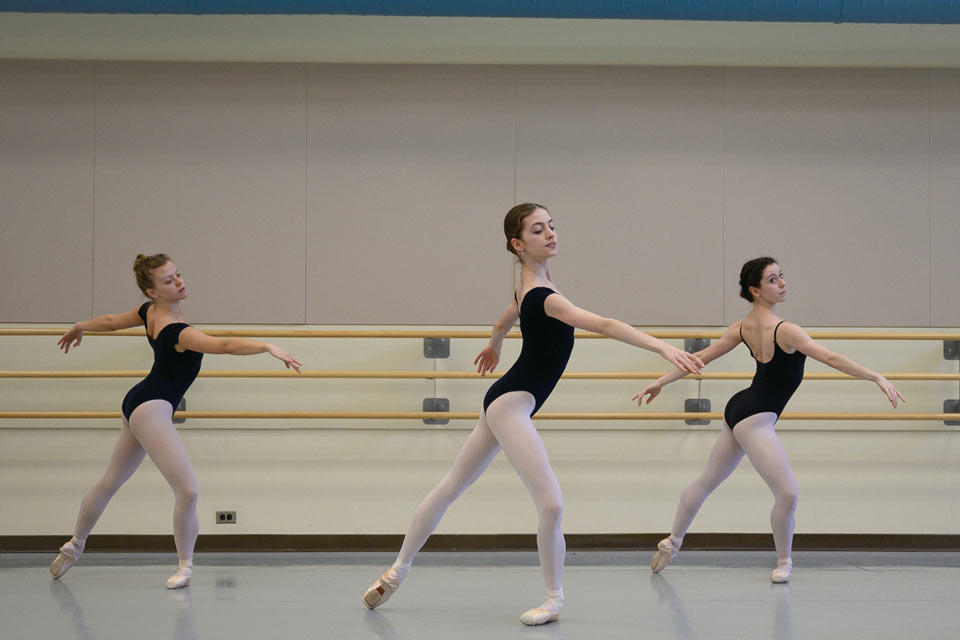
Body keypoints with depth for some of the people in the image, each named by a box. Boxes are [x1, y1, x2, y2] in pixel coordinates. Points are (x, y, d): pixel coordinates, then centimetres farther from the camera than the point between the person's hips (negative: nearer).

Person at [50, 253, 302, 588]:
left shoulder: (148, 311, 2)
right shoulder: (177, 332, -25)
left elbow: (111, 321, 20)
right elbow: (225, 345, -39)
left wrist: (78, 327, 39)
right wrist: (268, 347, -47)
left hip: (138, 406, 11)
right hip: (152, 409, -11)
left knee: (110, 482, 25)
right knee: (188, 490, -15)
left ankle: (74, 546, 41)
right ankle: (185, 565, -2)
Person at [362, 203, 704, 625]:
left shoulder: (528, 289, 8)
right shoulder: (543, 297, -22)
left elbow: (503, 324, 29)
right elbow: (602, 325, -34)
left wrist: (494, 346, 51)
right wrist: (662, 347, -39)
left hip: (503, 402, 11)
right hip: (512, 404, -11)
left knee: (450, 488, 18)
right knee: (551, 504, -16)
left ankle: (397, 571, 29)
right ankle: (554, 598, -4)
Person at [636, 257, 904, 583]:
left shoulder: (743, 326, 2)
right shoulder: (783, 330, -23)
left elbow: (701, 357, 8)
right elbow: (831, 358, -28)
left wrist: (661, 382, 17)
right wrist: (877, 377, -28)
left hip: (738, 409, 10)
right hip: (756, 419, -10)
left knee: (707, 480, 24)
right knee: (787, 493, -8)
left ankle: (672, 542, 39)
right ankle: (783, 561, 8)